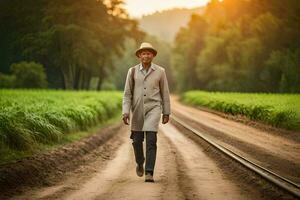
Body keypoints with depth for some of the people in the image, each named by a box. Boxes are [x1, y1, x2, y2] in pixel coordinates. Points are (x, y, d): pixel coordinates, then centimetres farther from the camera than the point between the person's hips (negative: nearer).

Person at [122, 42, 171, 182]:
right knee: (137, 141, 9)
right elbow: (127, 94, 1)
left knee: (151, 140, -15)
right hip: (137, 110, 2)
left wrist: (166, 113, 7)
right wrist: (125, 112, -10)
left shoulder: (160, 71, -1)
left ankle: (149, 173, -13)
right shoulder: (133, 71, 1)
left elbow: (165, 92, 6)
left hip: (153, 109, -2)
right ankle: (140, 163, 40)